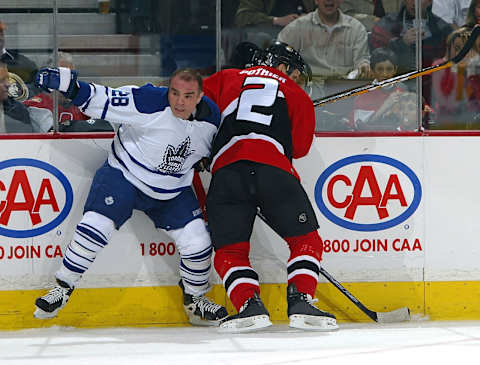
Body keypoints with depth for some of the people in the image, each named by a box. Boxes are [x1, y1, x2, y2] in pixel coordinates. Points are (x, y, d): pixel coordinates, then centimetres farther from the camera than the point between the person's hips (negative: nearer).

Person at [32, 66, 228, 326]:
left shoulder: (211, 117, -10)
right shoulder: (149, 102, -25)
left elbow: (209, 150, 12)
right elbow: (101, 101, -24)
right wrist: (68, 86, -36)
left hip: (172, 192, 4)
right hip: (123, 175, -4)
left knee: (197, 241, -4)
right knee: (95, 227, -21)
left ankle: (195, 299, 22)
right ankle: (63, 288, -2)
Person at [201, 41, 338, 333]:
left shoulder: (226, 79, 25)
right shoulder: (297, 95, 22)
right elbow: (300, 147, 20)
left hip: (226, 171, 1)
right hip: (274, 171, -1)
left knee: (230, 251, 9)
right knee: (306, 240, 14)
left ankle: (250, 305, -12)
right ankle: (301, 301, -5)